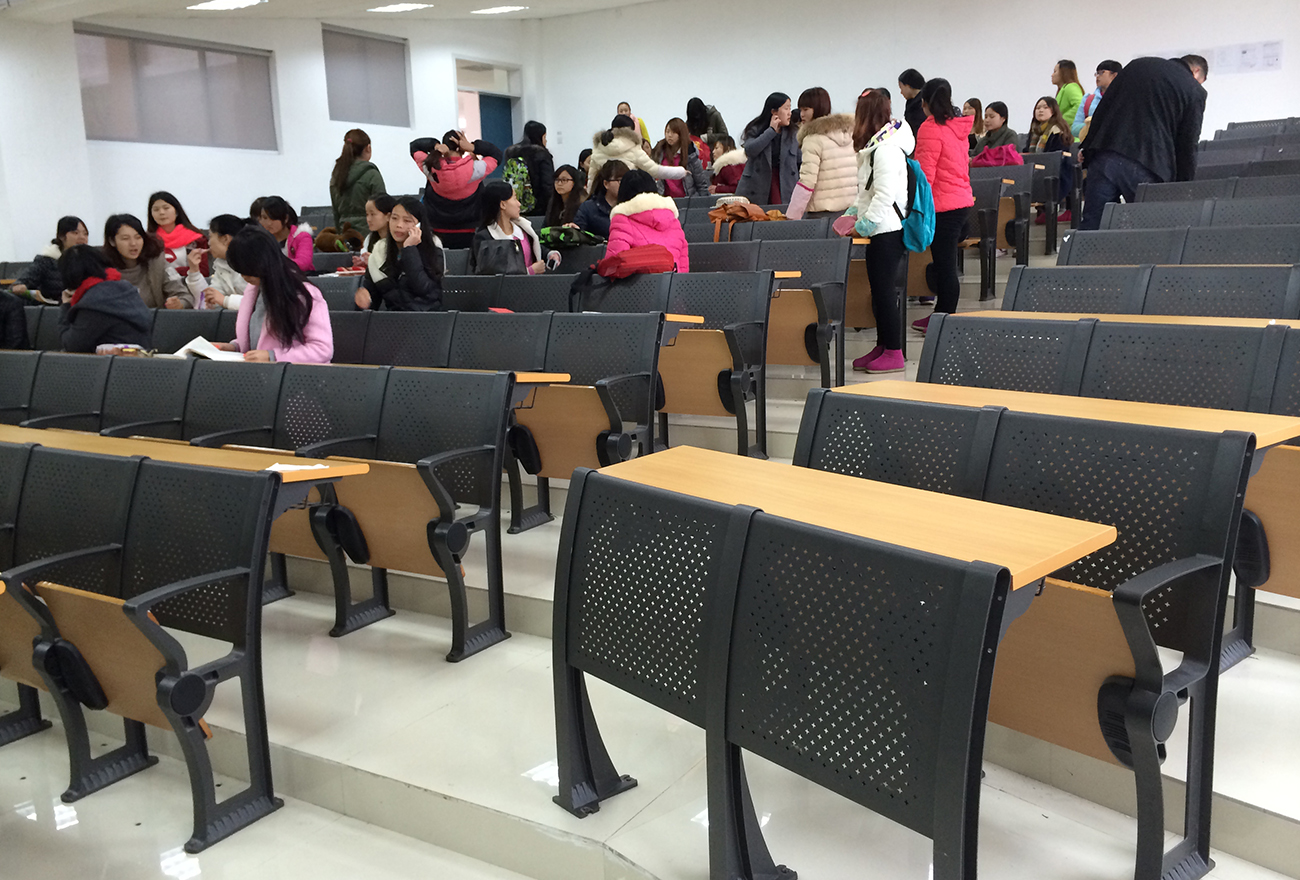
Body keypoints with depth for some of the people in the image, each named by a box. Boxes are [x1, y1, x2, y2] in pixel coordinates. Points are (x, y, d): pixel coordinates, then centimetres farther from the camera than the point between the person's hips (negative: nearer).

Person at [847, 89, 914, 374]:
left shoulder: (887, 148, -17)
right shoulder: (876, 145, 17)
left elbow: (885, 194, -23)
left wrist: (867, 221, -18)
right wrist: (855, 210, 15)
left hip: (887, 230, -10)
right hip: (881, 230, 10)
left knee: (885, 291, -6)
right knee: (879, 290, 14)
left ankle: (893, 353, 0)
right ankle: (882, 346, 21)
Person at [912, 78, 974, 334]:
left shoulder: (931, 128, -12)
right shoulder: (958, 127, 13)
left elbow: (925, 173, -16)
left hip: (943, 206, -9)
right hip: (962, 200, 9)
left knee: (945, 266, -3)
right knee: (944, 263, 16)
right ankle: (941, 314, 25)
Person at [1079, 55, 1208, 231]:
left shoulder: (1136, 65, 20)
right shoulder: (1194, 91, 9)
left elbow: (1103, 108, 16)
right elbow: (1188, 145, 7)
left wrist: (1087, 148, 19)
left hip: (1104, 158, 3)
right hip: (1146, 167, -3)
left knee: (1090, 226, 0)